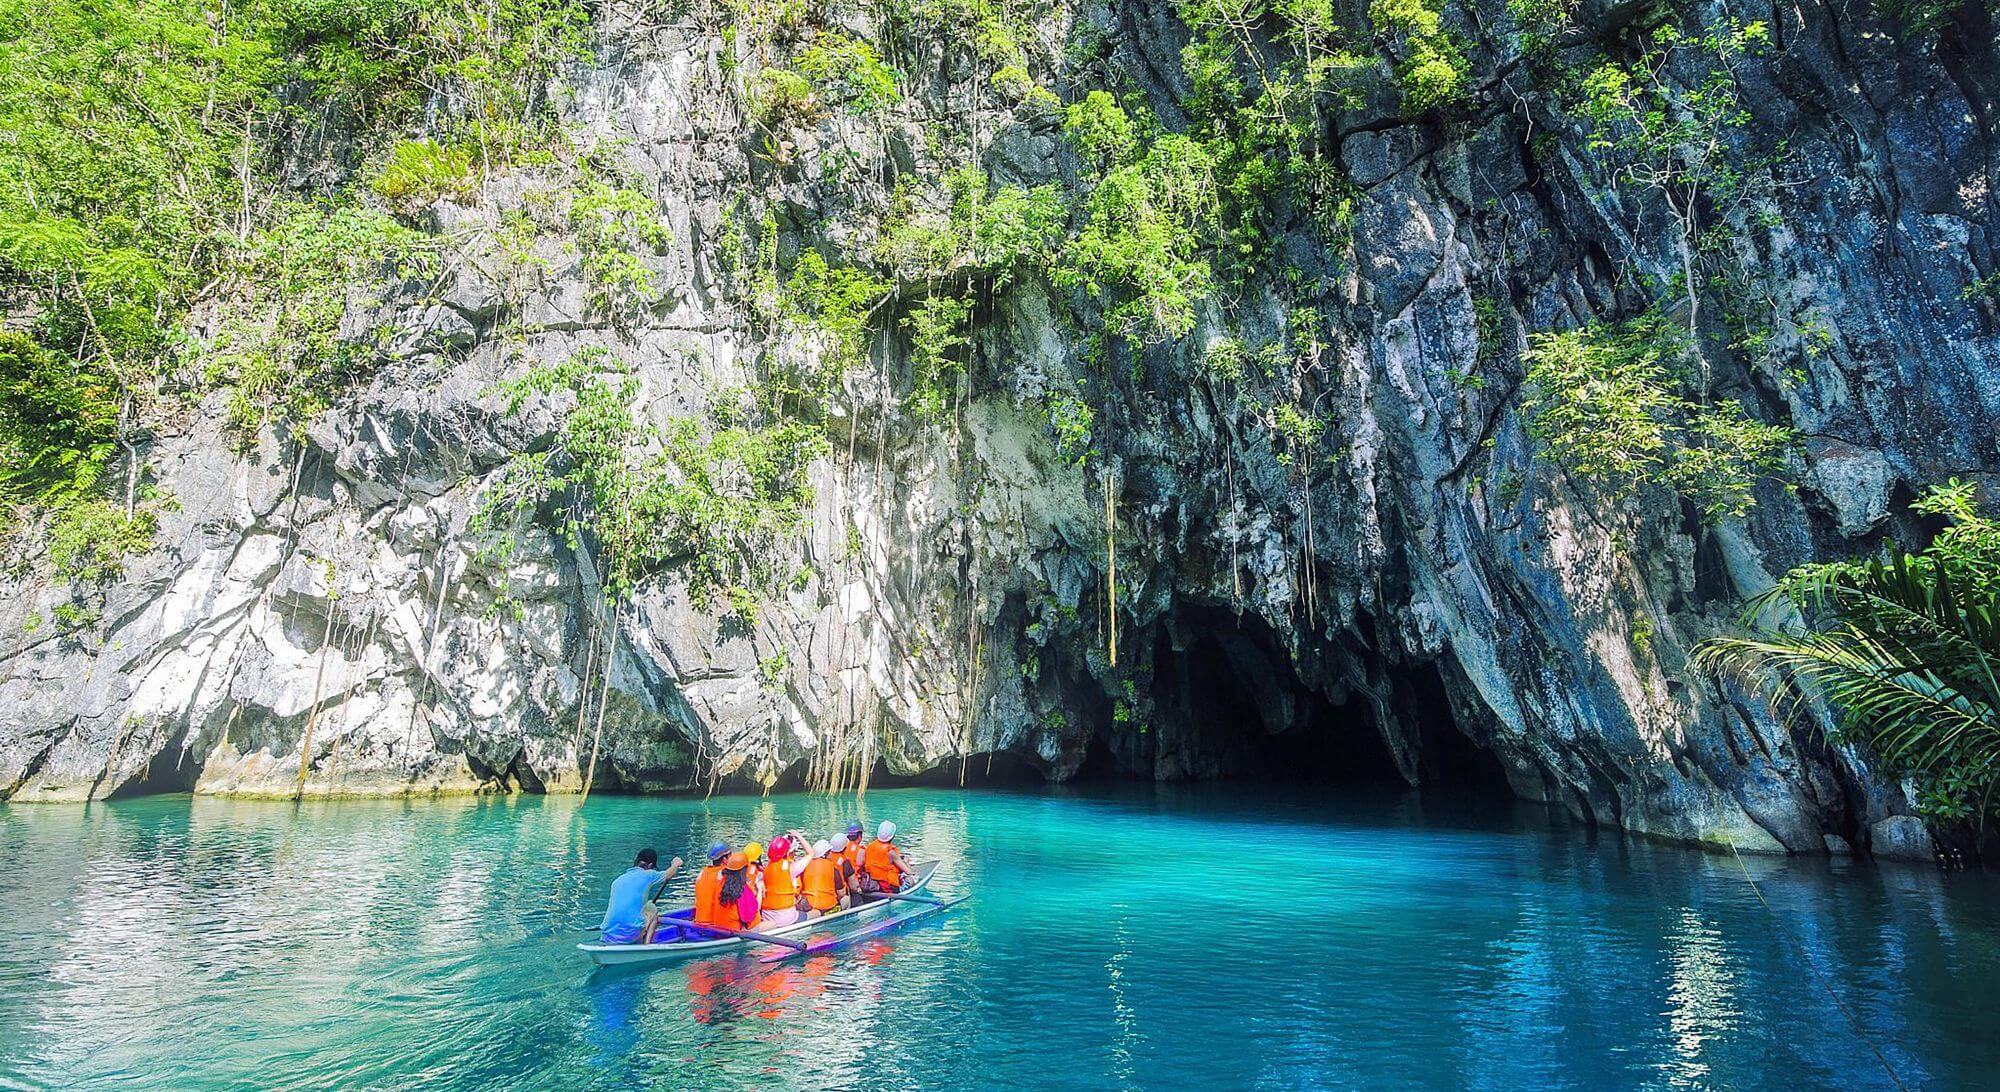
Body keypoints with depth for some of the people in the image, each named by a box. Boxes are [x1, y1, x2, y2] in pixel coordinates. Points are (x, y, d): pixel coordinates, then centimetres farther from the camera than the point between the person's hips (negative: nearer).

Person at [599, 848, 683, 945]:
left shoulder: (617, 881, 17)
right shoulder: (647, 875, 4)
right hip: (631, 936, -5)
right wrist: (675, 864, 47)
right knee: (652, 909, 21)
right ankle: (646, 946, 10)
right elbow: (668, 875, 25)